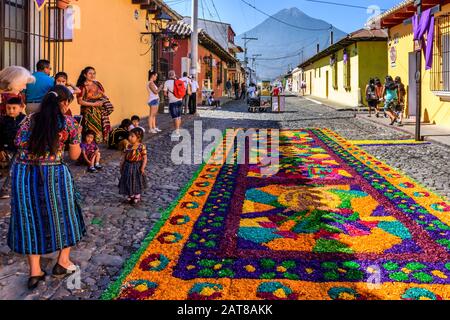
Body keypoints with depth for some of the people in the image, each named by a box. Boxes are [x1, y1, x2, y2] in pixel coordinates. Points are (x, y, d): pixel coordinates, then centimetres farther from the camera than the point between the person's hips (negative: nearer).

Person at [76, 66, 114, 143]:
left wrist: (105, 98, -2)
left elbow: (103, 95, 22)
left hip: (100, 112, 5)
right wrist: (93, 104, -15)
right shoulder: (82, 86, -4)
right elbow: (80, 101, -9)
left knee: (101, 130, 0)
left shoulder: (97, 84, 12)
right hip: (89, 113, -5)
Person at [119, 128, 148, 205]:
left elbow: (145, 158, -14)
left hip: (137, 167, -4)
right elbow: (124, 156, 5)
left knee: (137, 183, 11)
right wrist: (122, 165, 3)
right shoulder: (128, 146, -2)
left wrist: (143, 167, -21)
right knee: (129, 182, 13)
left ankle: (137, 197, 28)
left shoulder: (141, 147, -16)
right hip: (128, 166, 4)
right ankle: (130, 196, 31)